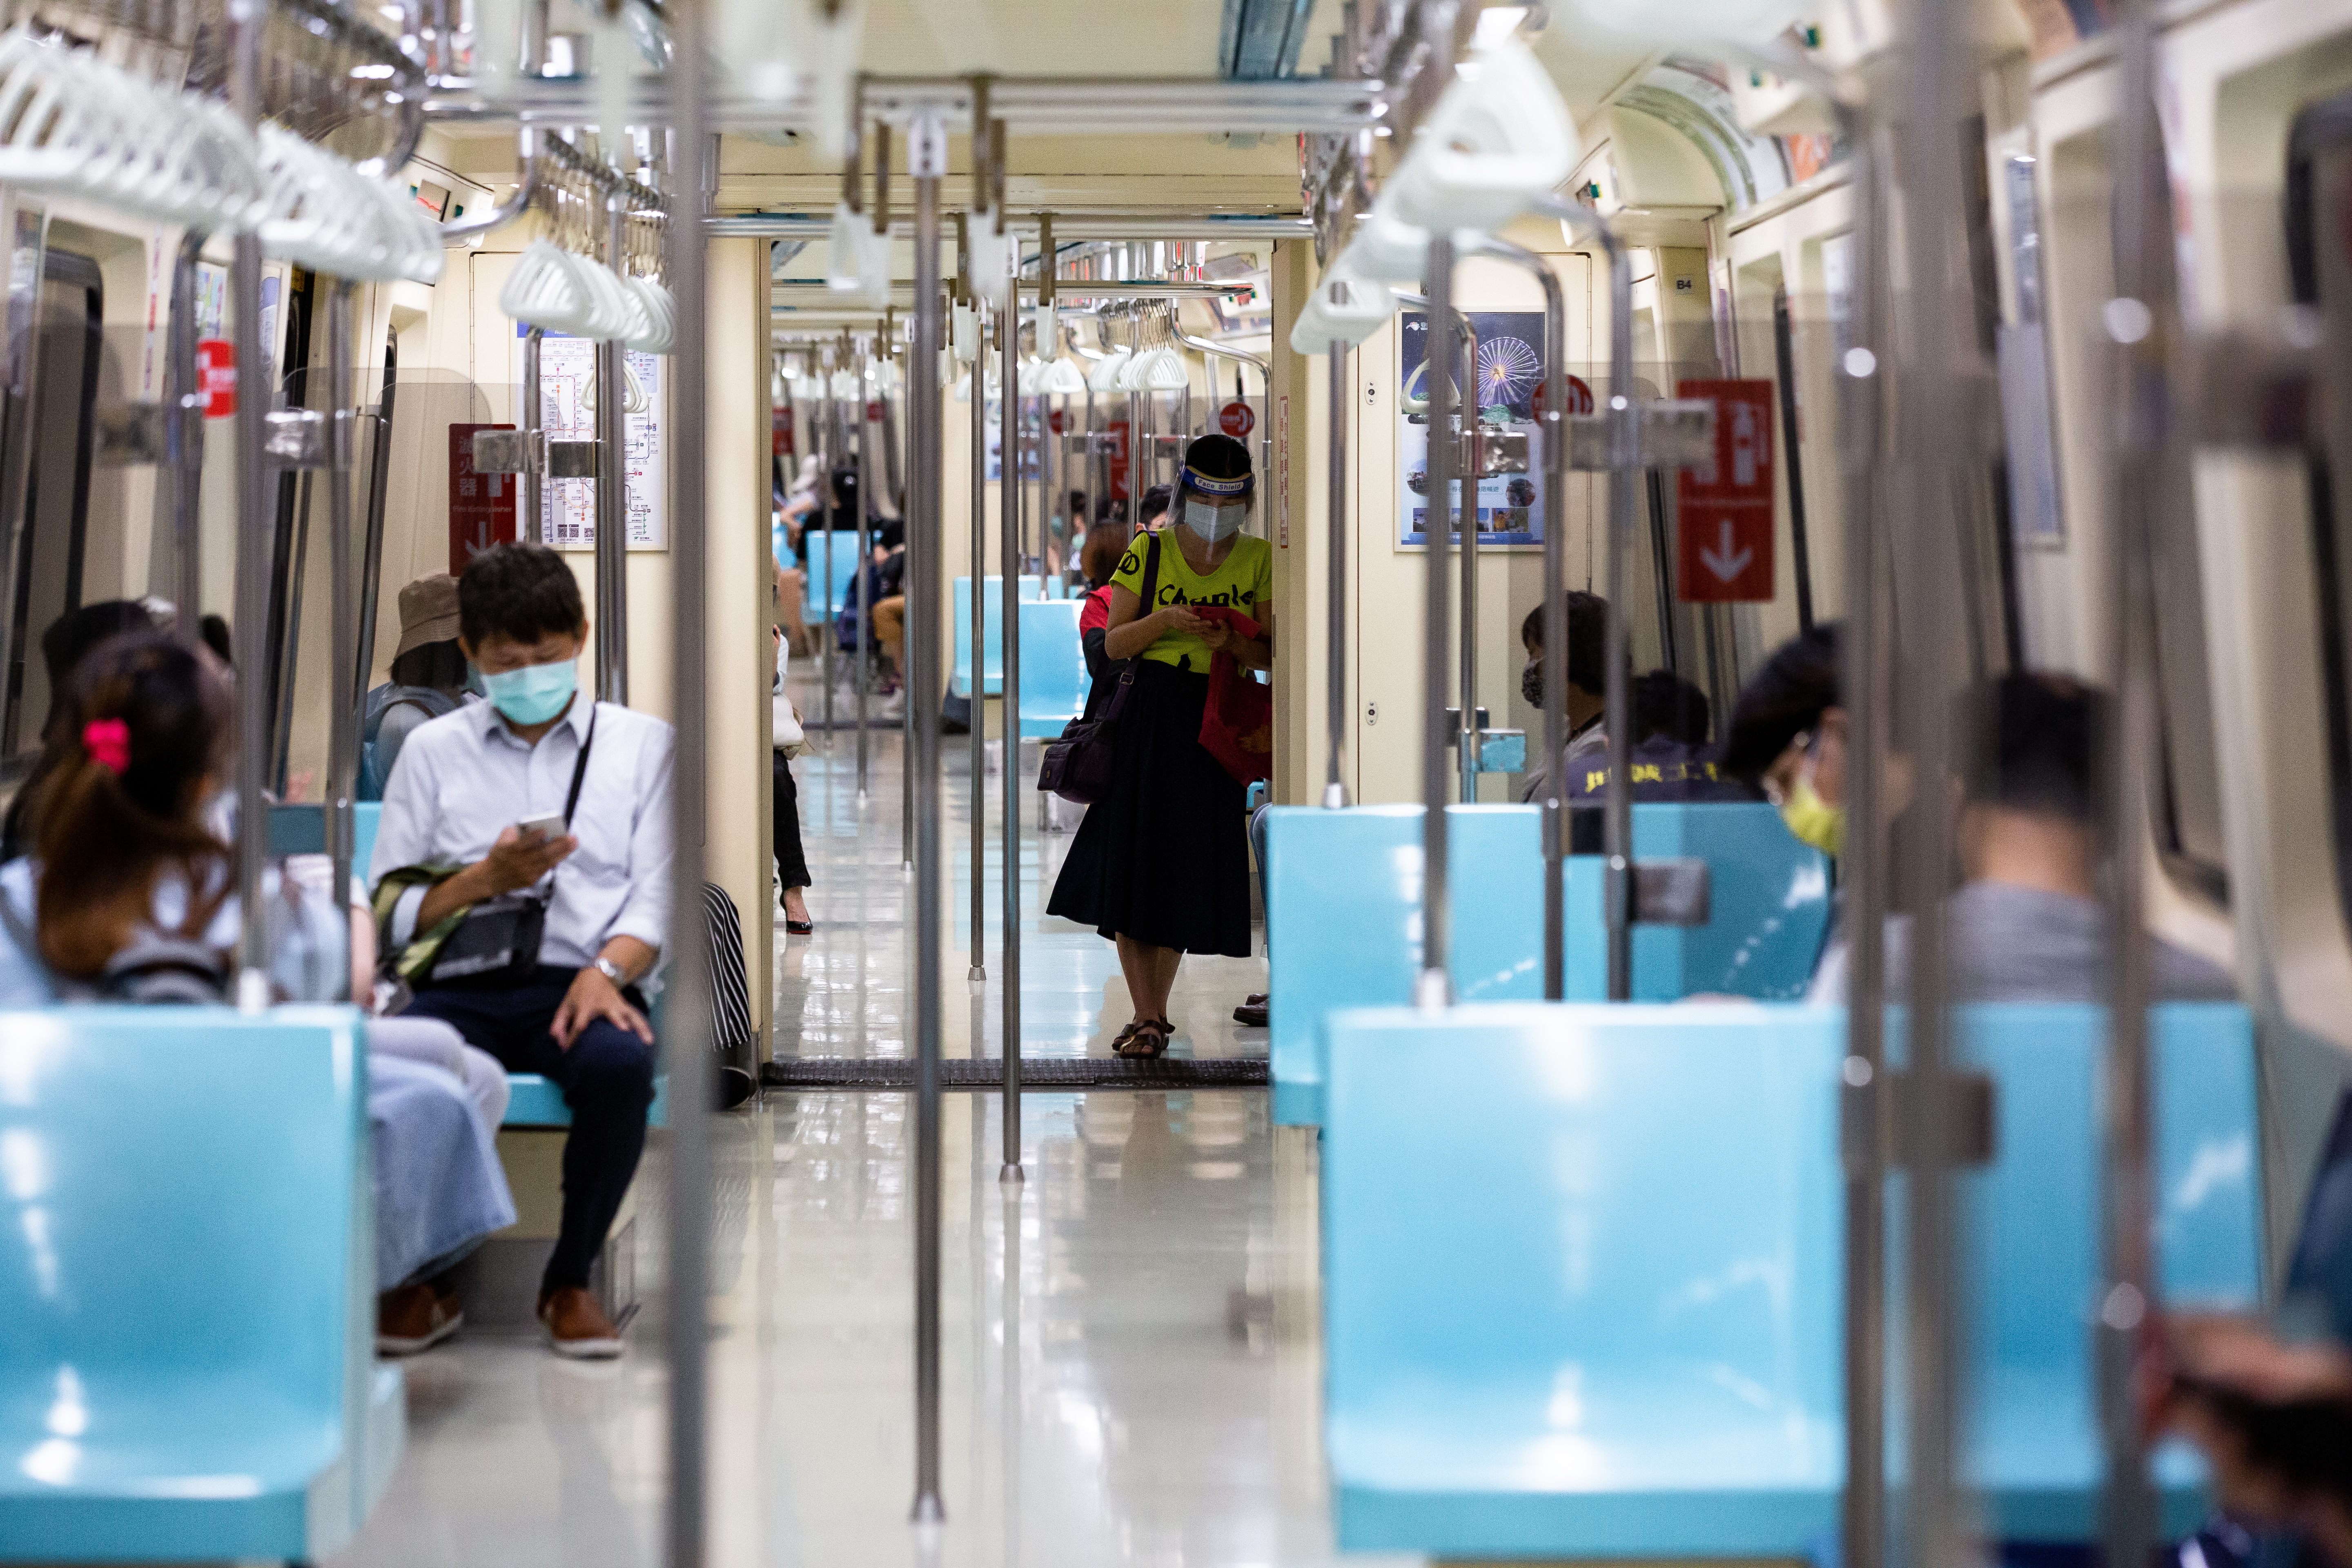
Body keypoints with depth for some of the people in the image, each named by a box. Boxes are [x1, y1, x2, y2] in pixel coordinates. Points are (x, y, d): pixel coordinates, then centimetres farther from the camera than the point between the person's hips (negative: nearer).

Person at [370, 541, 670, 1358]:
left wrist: (608, 970, -14)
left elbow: (657, 893, 6)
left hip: (581, 982, -1)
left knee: (619, 1066, -36)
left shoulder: (641, 744, 16)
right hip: (462, 987, 1)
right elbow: (387, 914, 12)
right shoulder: (433, 751, 19)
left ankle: (570, 1279, -13)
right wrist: (486, 878, -5)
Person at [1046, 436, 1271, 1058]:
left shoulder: (1259, 560, 3)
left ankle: (1155, 1013, 12)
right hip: (1146, 718, 0)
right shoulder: (1148, 553, 2)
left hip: (1213, 724, 0)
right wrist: (1162, 621, -16)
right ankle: (1147, 1018, 2)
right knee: (1132, 862, -4)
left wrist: (1231, 643, -18)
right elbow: (1113, 644, 1)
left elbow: (1270, 657, 2)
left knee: (1186, 865, 1)